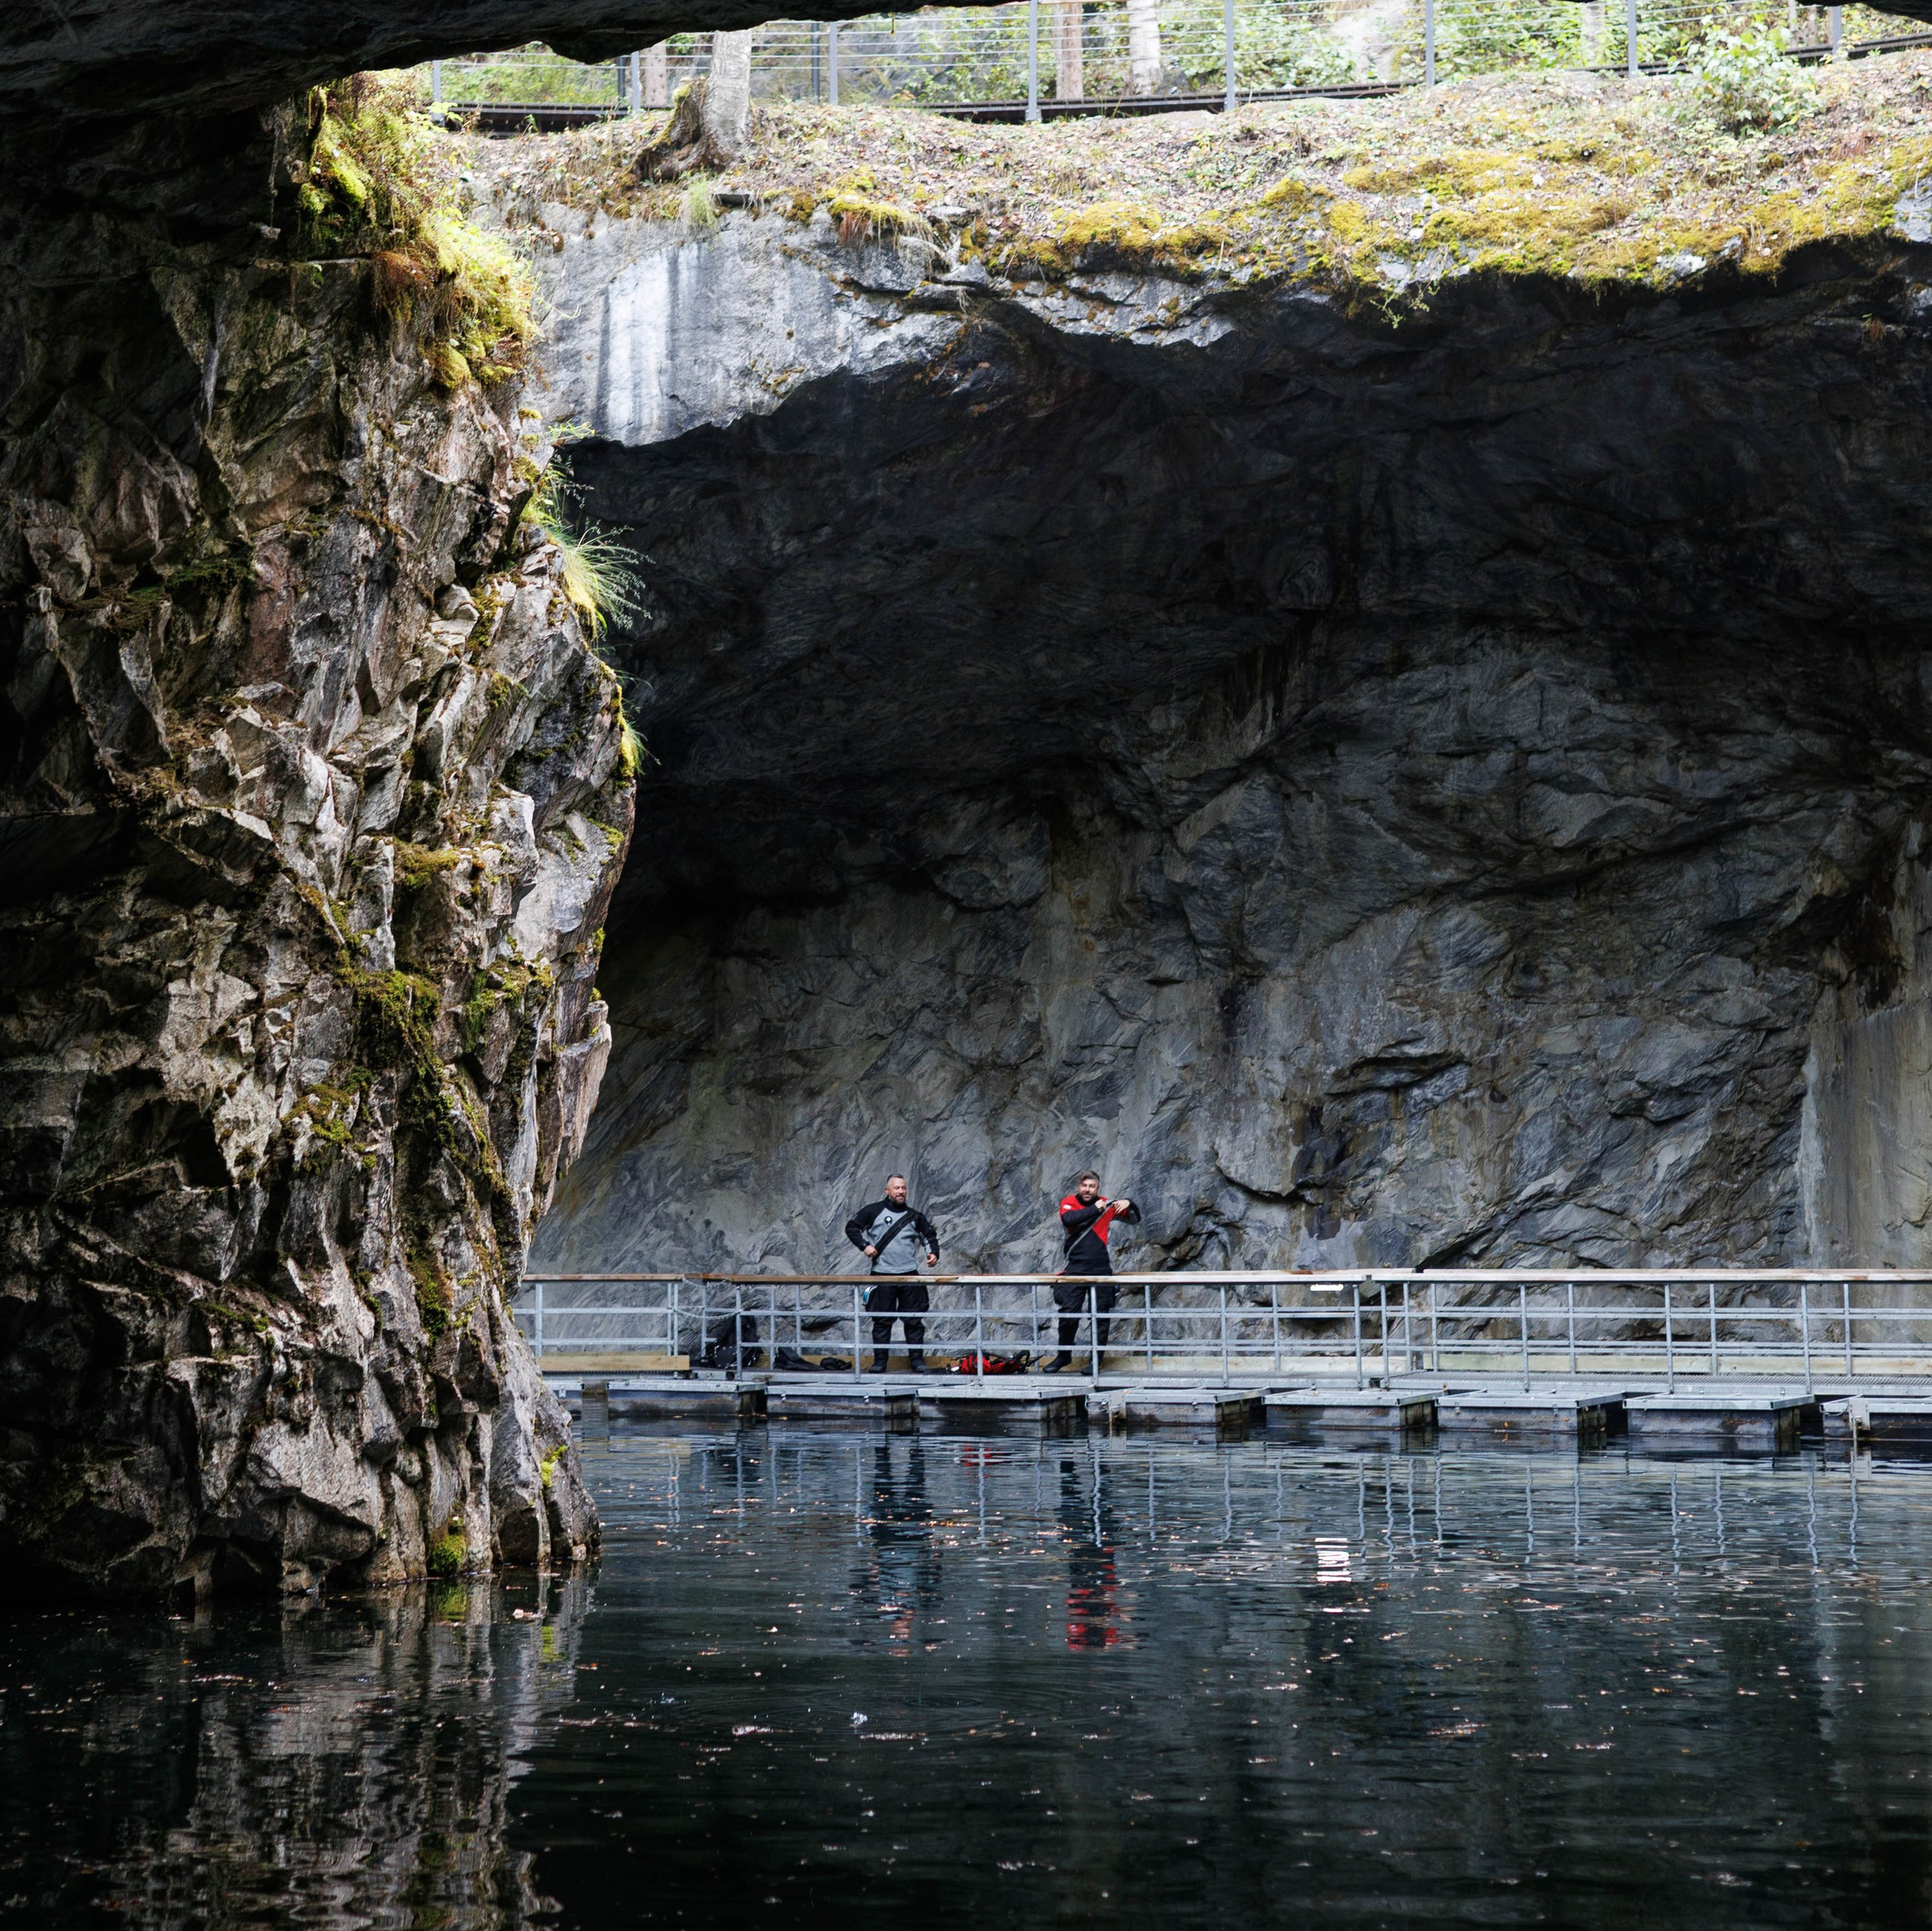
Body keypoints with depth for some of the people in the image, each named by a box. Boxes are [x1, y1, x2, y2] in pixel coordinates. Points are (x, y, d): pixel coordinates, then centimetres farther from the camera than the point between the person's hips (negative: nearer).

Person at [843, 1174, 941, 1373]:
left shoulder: (914, 1216, 10)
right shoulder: (874, 1211, 3)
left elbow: (929, 1236, 21)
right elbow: (852, 1227, 8)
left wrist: (933, 1253, 3)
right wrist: (864, 1246, -5)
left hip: (909, 1275, 2)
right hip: (882, 1275, -2)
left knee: (914, 1319, 1)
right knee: (882, 1321, 1)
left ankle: (917, 1360, 7)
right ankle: (879, 1361, 7)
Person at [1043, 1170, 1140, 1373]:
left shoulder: (1106, 1206, 8)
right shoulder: (1069, 1203, 2)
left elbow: (1134, 1219, 19)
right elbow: (1069, 1219, -21)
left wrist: (1128, 1204, -2)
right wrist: (1094, 1209, -15)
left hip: (1100, 1270, 1)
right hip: (1074, 1270, -1)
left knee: (1101, 1316, 2)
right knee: (1068, 1314, -1)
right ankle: (1064, 1356, 15)